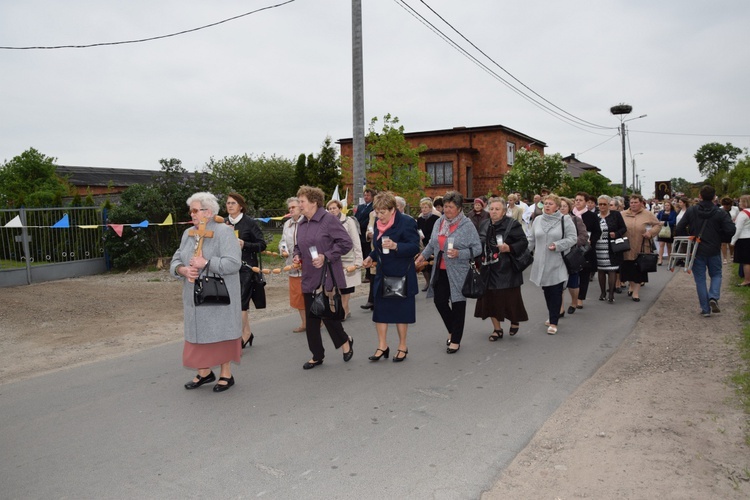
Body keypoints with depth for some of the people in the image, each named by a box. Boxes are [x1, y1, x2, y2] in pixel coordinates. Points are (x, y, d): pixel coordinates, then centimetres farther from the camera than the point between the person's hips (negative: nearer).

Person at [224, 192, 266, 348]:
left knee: (240, 303, -7)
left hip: (246, 268, -5)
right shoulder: (224, 224, 8)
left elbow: (262, 244, -5)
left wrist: (244, 244, -19)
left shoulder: (250, 223, -5)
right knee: (241, 303, 9)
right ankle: (247, 333, 23)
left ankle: (241, 337, 3)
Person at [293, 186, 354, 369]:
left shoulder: (329, 220, -11)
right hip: (309, 278, 7)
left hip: (328, 277, -7)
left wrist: (326, 256, -19)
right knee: (311, 318, 8)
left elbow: (346, 242, -14)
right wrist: (297, 255, 5)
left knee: (328, 313, -5)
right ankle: (317, 355, 21)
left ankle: (345, 341, 24)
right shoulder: (302, 224, 12)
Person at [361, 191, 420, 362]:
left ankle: (402, 347, 20)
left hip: (401, 275, -6)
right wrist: (371, 257, 4)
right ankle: (382, 346, 16)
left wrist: (396, 246, -34)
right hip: (382, 274, 6)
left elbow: (415, 247, -19)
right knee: (379, 310, 5)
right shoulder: (378, 223, 7)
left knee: (400, 311, 5)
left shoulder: (406, 222, -15)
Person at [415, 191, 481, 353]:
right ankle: (452, 330, 32)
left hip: (458, 272, -5)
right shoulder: (439, 222, 6)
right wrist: (423, 255, 11)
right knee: (439, 301, 7)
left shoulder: (467, 225, -10)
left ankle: (455, 340, 17)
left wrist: (459, 253, -22)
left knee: (457, 304, 4)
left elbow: (477, 249, -11)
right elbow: (432, 243, 19)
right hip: (441, 271, 5)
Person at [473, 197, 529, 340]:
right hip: (489, 270, 6)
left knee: (510, 299, 1)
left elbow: (524, 242, -10)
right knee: (490, 299, 8)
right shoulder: (484, 225, 9)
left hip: (506, 270, -5)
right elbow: (480, 244, 19)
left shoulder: (513, 224, -8)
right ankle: (497, 329, 22)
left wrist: (509, 248, -23)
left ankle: (515, 321, 31)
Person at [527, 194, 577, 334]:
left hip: (557, 264, -4)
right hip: (541, 263, 4)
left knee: (556, 292, -3)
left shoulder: (565, 221, -3)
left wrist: (557, 245, -18)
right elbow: (531, 239, 13)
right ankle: (552, 315, 30)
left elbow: (572, 238, -6)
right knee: (546, 291, 12)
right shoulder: (537, 220, 9)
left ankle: (553, 322, 2)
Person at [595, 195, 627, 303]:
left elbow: (624, 228, 2)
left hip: (612, 248, -3)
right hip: (599, 248, 3)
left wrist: (616, 234, -16)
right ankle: (602, 293, 22)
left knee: (612, 270, -4)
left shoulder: (616, 214, -1)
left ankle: (611, 294, 2)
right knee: (601, 270, 10)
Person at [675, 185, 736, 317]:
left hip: (697, 251, 0)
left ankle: (705, 309, 7)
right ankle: (713, 297, -6)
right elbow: (731, 230, -13)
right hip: (714, 250, 0)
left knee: (700, 279, 7)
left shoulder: (691, 211, -4)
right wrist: (720, 239, 5)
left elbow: (679, 229, -7)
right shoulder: (720, 213, -6)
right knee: (716, 275, 19)